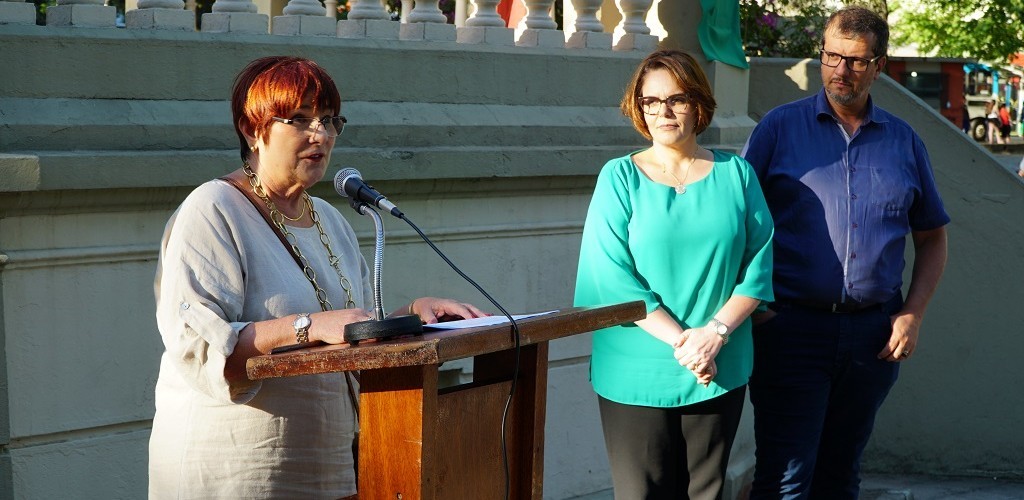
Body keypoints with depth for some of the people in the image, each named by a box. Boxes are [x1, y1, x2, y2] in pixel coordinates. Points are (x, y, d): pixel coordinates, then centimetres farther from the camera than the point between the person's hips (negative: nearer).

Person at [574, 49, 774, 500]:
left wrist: (716, 332, -12)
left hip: (721, 374, 2)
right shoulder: (620, 177, -1)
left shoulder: (735, 174, 6)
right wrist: (680, 341, -17)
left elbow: (759, 264, 3)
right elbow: (612, 277, -9)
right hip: (637, 375, -2)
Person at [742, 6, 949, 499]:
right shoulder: (780, 127, 1)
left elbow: (932, 237, 15)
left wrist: (912, 314, 2)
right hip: (792, 326, -3)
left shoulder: (903, 141, 10)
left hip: (875, 335, 3)